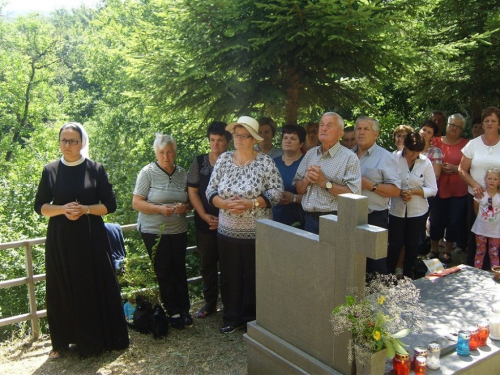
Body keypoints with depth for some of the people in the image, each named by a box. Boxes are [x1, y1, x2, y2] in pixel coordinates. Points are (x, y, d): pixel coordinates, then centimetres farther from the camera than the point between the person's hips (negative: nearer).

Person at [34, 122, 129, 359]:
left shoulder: (96, 169, 0)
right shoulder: (50, 170, 4)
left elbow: (110, 205, 0)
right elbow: (40, 206, 4)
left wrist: (85, 209, -16)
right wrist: (62, 209, -15)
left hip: (91, 237, -1)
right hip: (60, 238, 1)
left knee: (96, 287, 3)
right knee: (62, 289, 6)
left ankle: (99, 339, 16)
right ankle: (62, 341, 19)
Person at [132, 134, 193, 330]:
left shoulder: (182, 173, 5)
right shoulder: (148, 172, -7)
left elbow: (191, 201, 14)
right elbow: (136, 203, -9)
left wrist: (185, 207, -10)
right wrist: (159, 208, -23)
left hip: (178, 231, 3)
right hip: (154, 231, -3)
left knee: (180, 270, 7)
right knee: (164, 273, 4)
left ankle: (184, 310, 19)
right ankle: (173, 312, 16)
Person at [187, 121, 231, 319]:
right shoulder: (199, 162, 3)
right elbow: (192, 191, 3)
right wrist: (204, 216, -7)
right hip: (205, 223, 3)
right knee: (207, 263, 13)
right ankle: (210, 302, 29)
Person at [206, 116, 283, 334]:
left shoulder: (265, 162, -6)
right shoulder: (223, 160, 4)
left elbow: (276, 191, -10)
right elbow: (211, 191, 4)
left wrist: (251, 203, -20)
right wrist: (225, 204, -15)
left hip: (256, 233, -3)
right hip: (227, 232, 3)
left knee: (255, 277, 8)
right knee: (230, 276, 12)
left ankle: (252, 319, 25)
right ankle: (232, 318, 28)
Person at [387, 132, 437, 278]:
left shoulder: (425, 162, -5)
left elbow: (433, 189, -3)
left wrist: (414, 191, -18)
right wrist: (399, 192, -22)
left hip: (418, 211, 2)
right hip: (397, 210, -2)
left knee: (412, 245, 14)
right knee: (395, 244, 2)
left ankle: (407, 275, 31)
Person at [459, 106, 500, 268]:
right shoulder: (473, 144, 4)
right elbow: (462, 170, 5)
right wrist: (474, 184, -10)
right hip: (475, 197, 1)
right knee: (474, 235, 8)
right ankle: (471, 269, 21)